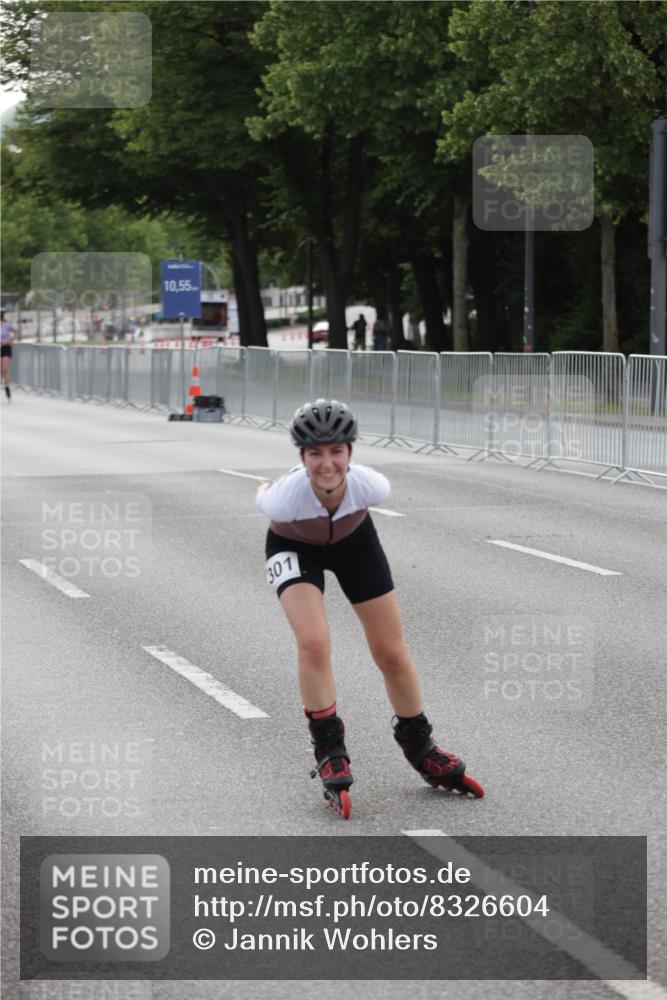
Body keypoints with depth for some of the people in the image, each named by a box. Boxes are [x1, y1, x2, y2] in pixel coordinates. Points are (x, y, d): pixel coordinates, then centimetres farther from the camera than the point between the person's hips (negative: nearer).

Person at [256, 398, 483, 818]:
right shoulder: (285, 497, -41)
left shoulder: (370, 486, -37)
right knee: (314, 642, -24)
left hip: (353, 539, 2)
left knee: (392, 653, 5)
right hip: (294, 547, -2)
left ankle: (421, 749, 27)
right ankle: (330, 753, -5)